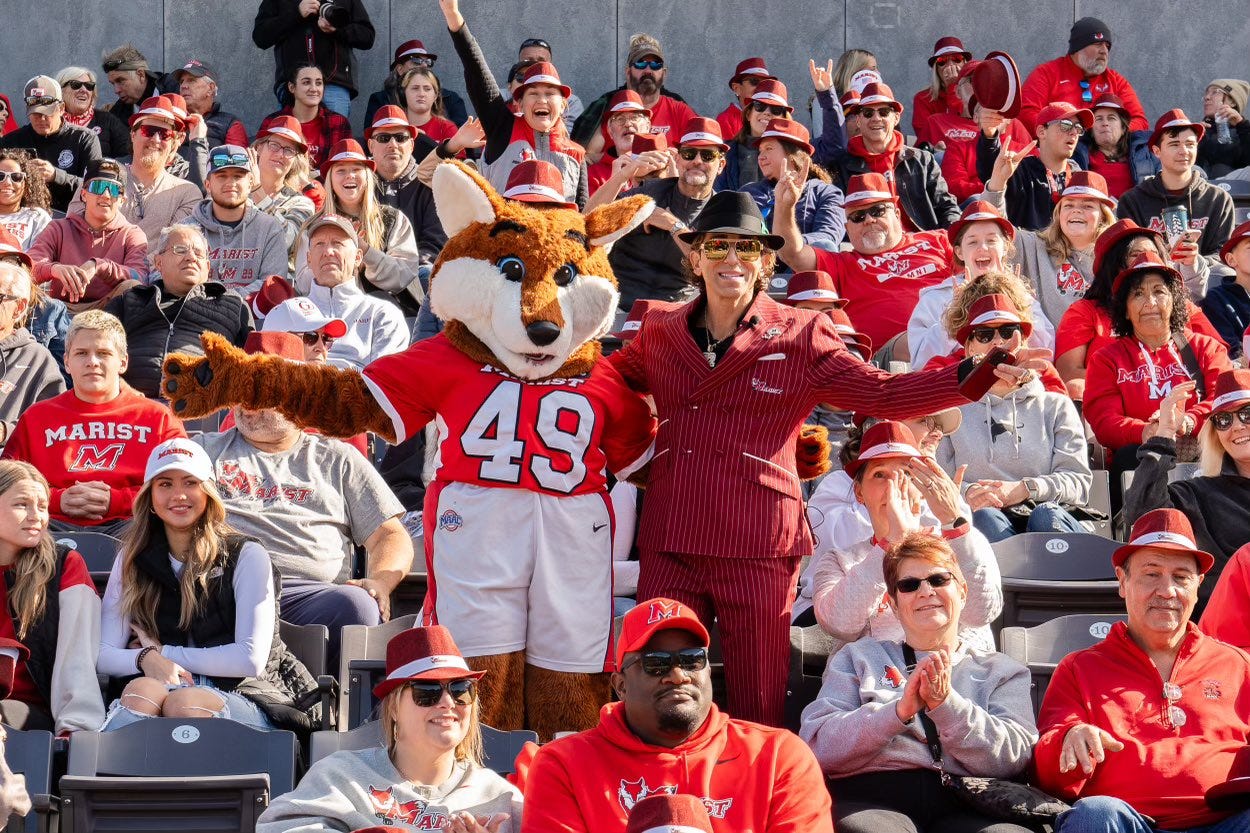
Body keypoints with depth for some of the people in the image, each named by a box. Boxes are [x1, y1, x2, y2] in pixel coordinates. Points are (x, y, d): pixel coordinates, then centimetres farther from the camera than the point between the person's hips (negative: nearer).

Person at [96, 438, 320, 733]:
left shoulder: (246, 556, 6)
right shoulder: (132, 559, 16)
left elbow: (251, 659, -4)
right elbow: (102, 654, 7)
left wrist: (164, 652, -1)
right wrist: (147, 658, -16)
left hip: (243, 696, -2)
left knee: (183, 700, -38)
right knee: (141, 690, -36)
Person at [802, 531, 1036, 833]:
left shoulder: (1002, 671, 21)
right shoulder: (857, 658, 20)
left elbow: (1013, 758, 2)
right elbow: (817, 746, 3)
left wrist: (946, 704, -11)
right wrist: (899, 710, -12)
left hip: (962, 808, 1)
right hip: (870, 800, -1)